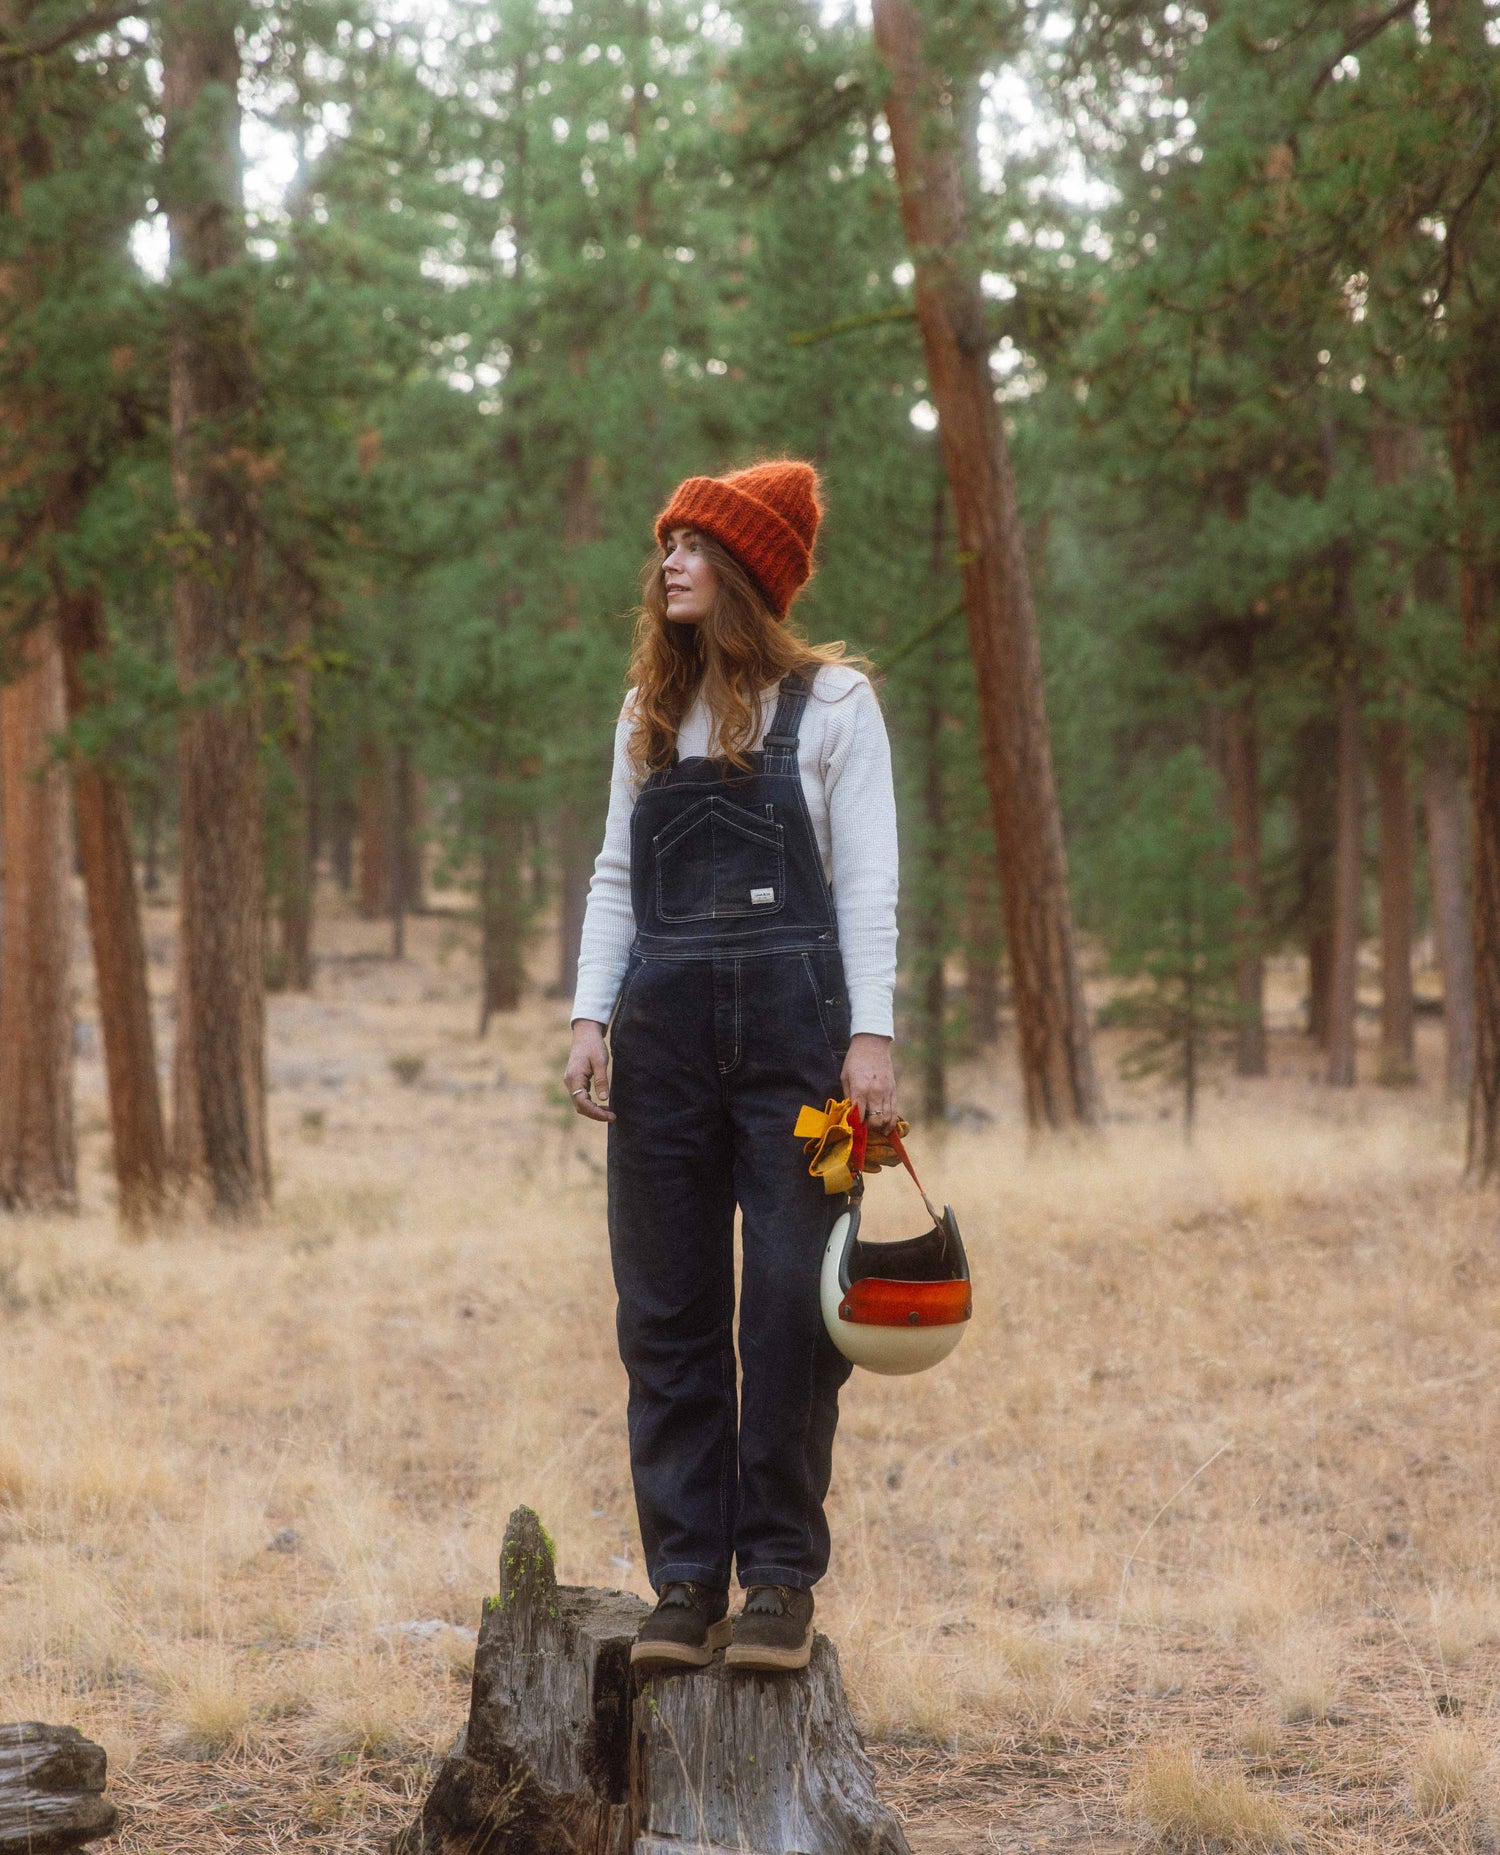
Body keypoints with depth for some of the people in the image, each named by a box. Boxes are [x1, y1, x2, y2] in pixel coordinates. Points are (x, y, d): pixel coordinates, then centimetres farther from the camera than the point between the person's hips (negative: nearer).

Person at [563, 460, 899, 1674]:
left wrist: (870, 1036, -10)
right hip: (665, 1028, 4)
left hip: (792, 1023, -4)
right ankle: (686, 1578, 9)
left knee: (791, 1303, -4)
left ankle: (783, 1577, 3)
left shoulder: (832, 703, 3)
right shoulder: (647, 714, 16)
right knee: (668, 1311, 3)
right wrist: (592, 1015, 4)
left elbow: (868, 882, -1)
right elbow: (616, 877, 16)